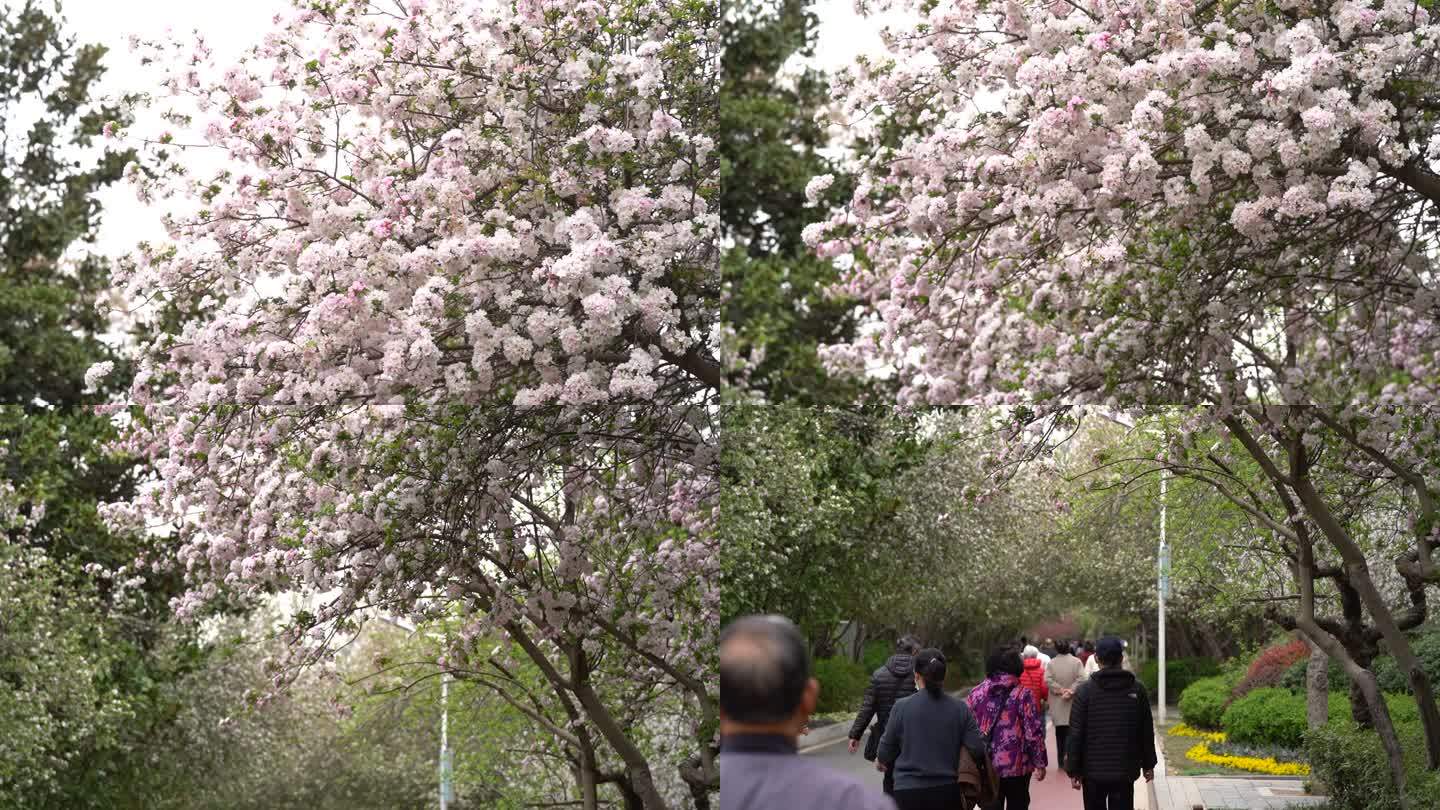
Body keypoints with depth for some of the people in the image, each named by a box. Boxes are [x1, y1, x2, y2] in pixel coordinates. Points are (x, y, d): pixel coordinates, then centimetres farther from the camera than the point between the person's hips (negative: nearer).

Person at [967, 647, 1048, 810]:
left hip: (985, 766, 3)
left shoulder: (976, 693, 2)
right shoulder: (1022, 695, -8)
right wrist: (1040, 763, -1)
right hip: (1017, 766, -3)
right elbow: (1034, 733, -11)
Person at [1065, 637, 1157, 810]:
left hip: (1093, 771, -1)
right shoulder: (1137, 689, -2)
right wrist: (1148, 765, 15)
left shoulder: (1085, 691, -7)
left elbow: (1076, 734, -8)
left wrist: (1074, 770, -2)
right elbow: (1147, 732, 4)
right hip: (1125, 771, 1)